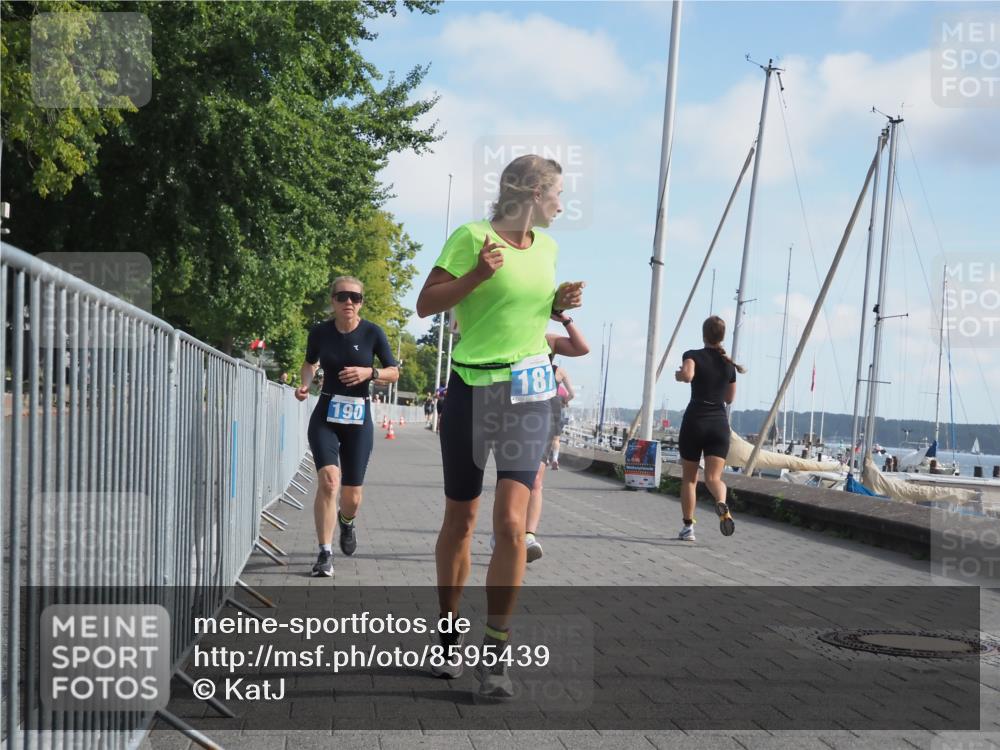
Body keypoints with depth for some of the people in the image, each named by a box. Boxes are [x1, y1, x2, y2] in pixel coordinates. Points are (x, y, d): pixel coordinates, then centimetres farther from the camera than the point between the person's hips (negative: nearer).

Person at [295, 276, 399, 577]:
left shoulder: (372, 333, -7)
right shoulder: (320, 332, -2)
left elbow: (394, 373, 1)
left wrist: (369, 372, -18)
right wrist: (305, 383, -2)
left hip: (358, 420, 0)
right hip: (325, 416, 0)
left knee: (352, 496, 5)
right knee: (329, 480, -21)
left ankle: (346, 521, 43)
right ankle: (325, 554, -14)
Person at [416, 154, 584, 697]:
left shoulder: (546, 248, 12)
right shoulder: (472, 237, -7)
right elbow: (426, 305, -8)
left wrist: (560, 304, 7)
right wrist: (475, 275, -21)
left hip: (529, 394, 3)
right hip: (472, 389, -3)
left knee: (511, 524, -11)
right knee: (460, 520, 8)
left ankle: (495, 651, -3)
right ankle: (448, 639, 26)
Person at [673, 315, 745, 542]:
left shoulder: (693, 355, -3)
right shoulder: (729, 363, 11)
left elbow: (687, 375, -25)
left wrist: (678, 375, -3)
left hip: (694, 421, -2)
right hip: (719, 423, 2)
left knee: (689, 478, 12)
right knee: (713, 477, -6)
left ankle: (688, 527, 13)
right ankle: (722, 504, -39)